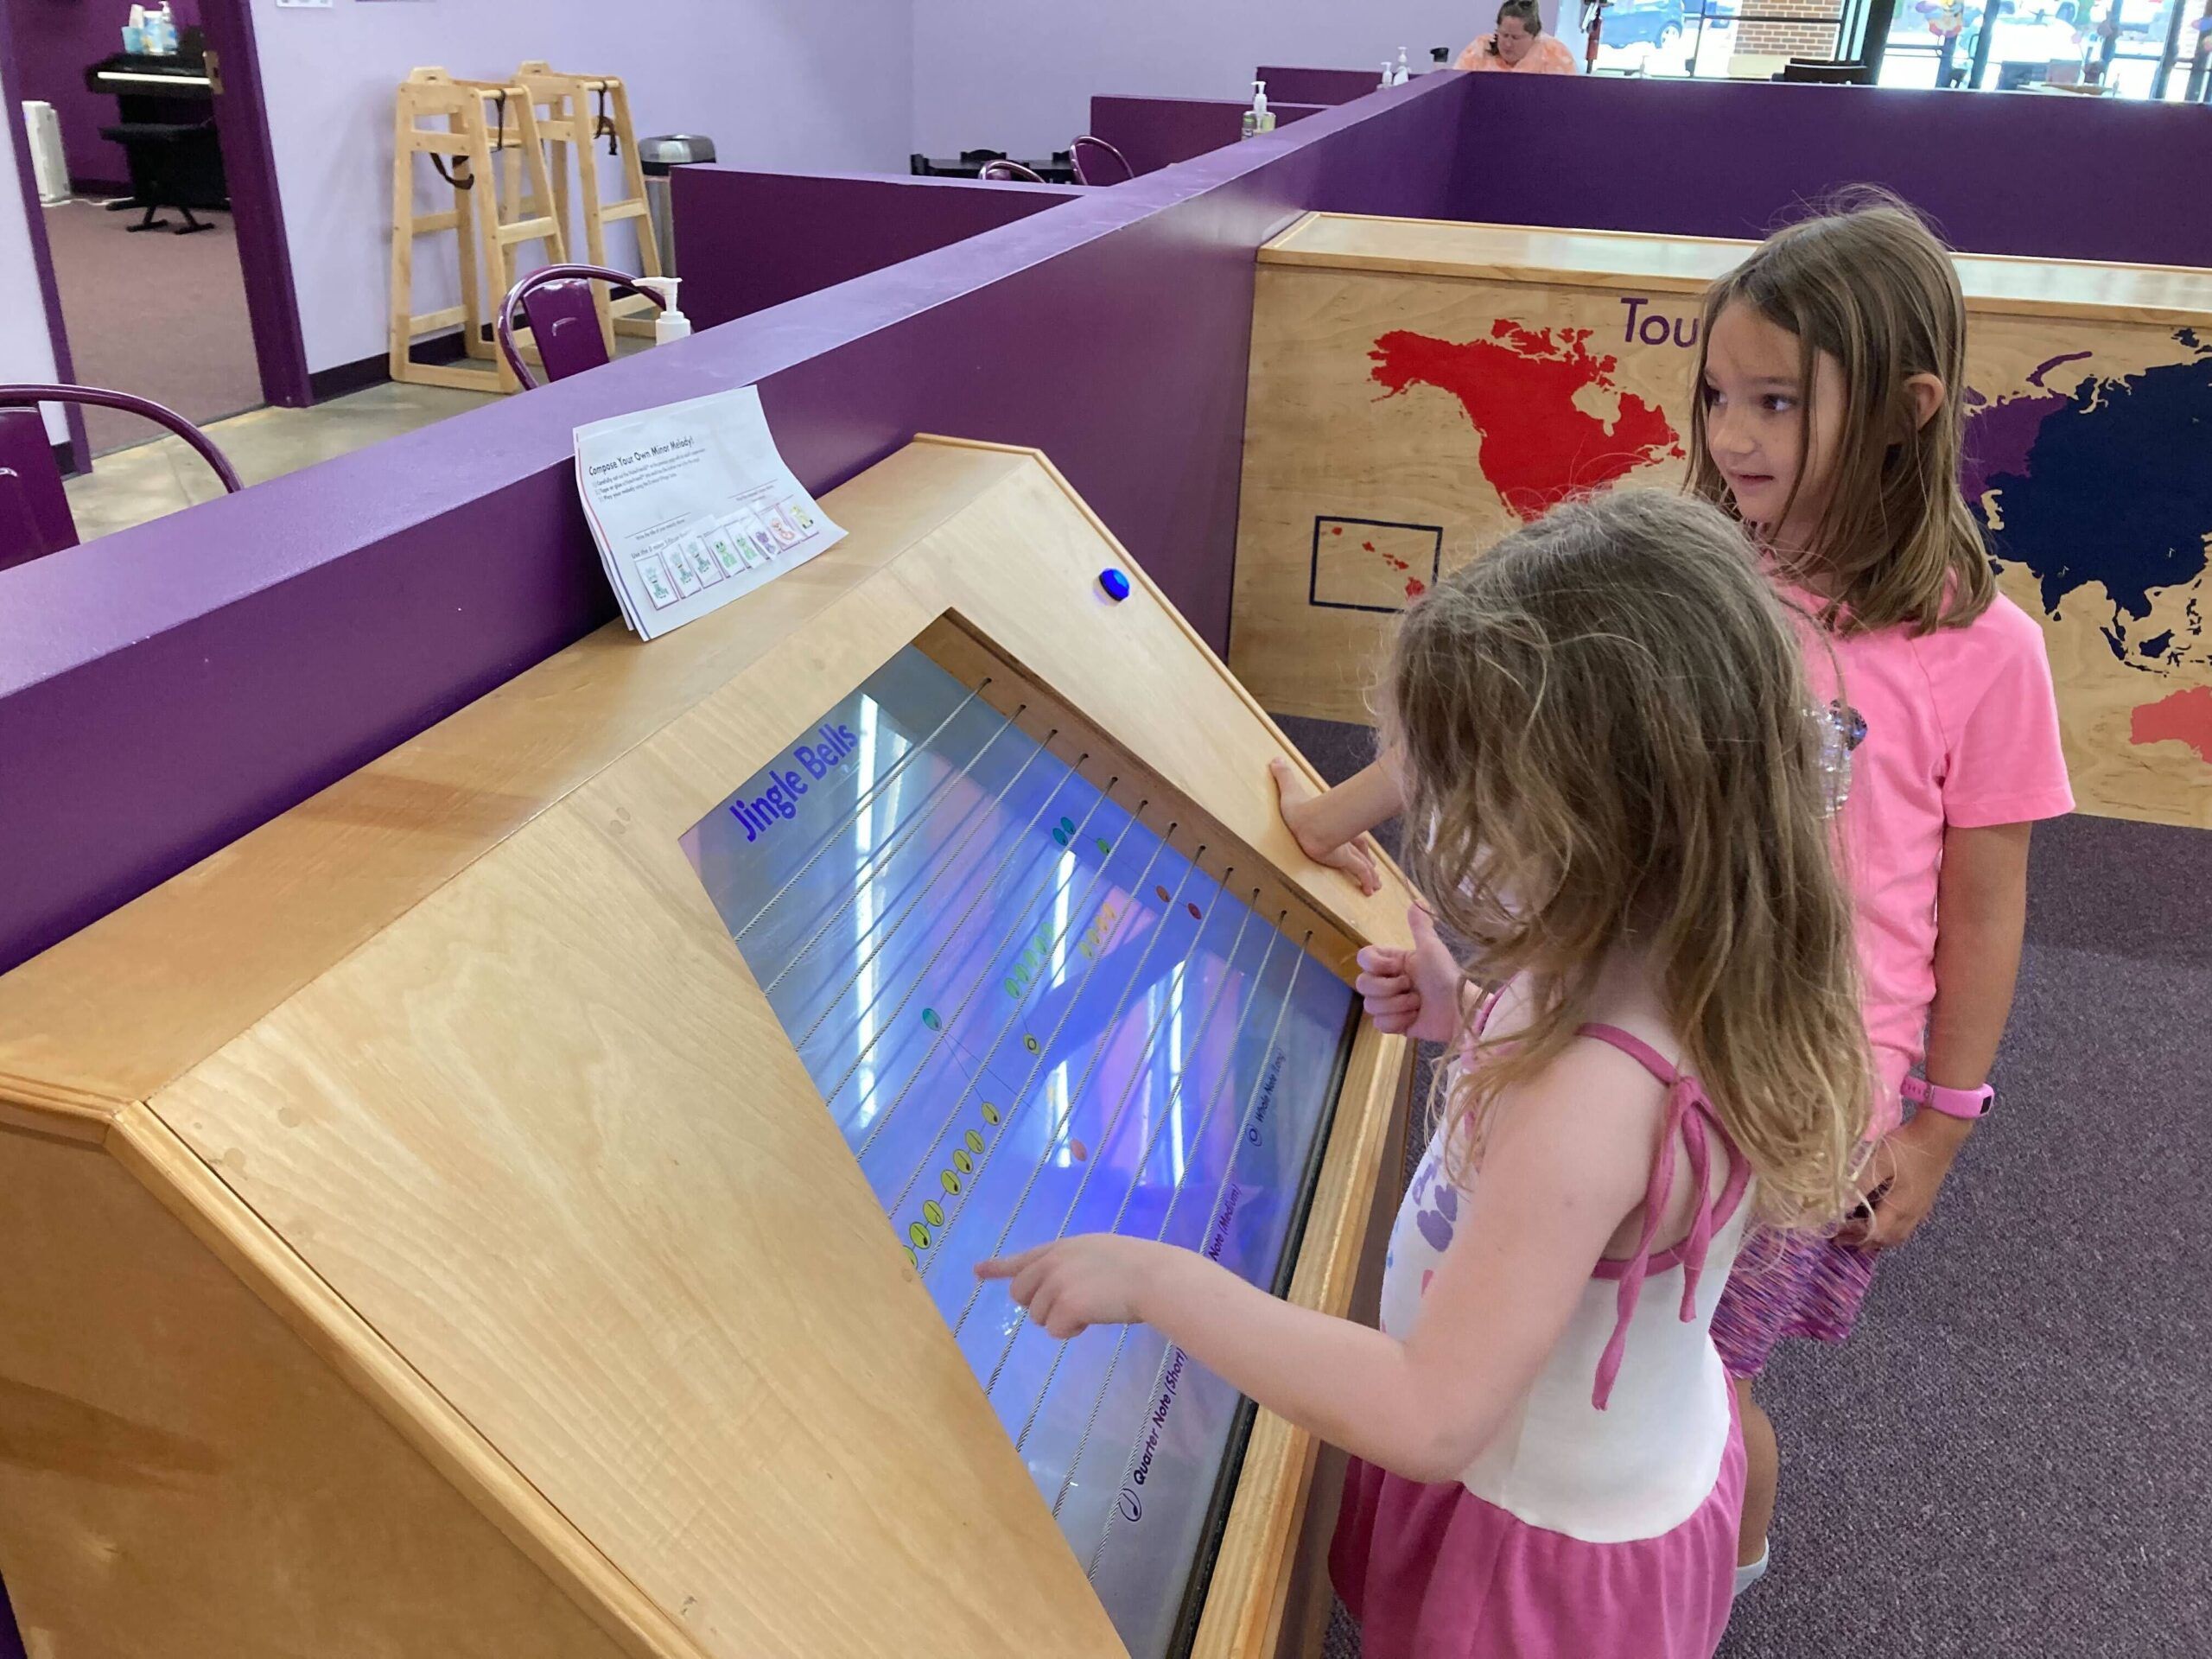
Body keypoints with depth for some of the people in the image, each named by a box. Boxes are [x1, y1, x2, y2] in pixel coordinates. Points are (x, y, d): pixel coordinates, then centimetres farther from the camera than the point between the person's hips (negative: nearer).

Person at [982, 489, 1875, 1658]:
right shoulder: (1697, 963, -13)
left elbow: (1432, 1420, -35)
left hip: (1553, 1552, -7)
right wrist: (1472, 1016, -4)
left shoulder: (1591, 1099, -40)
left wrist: (1157, 1281, -32)